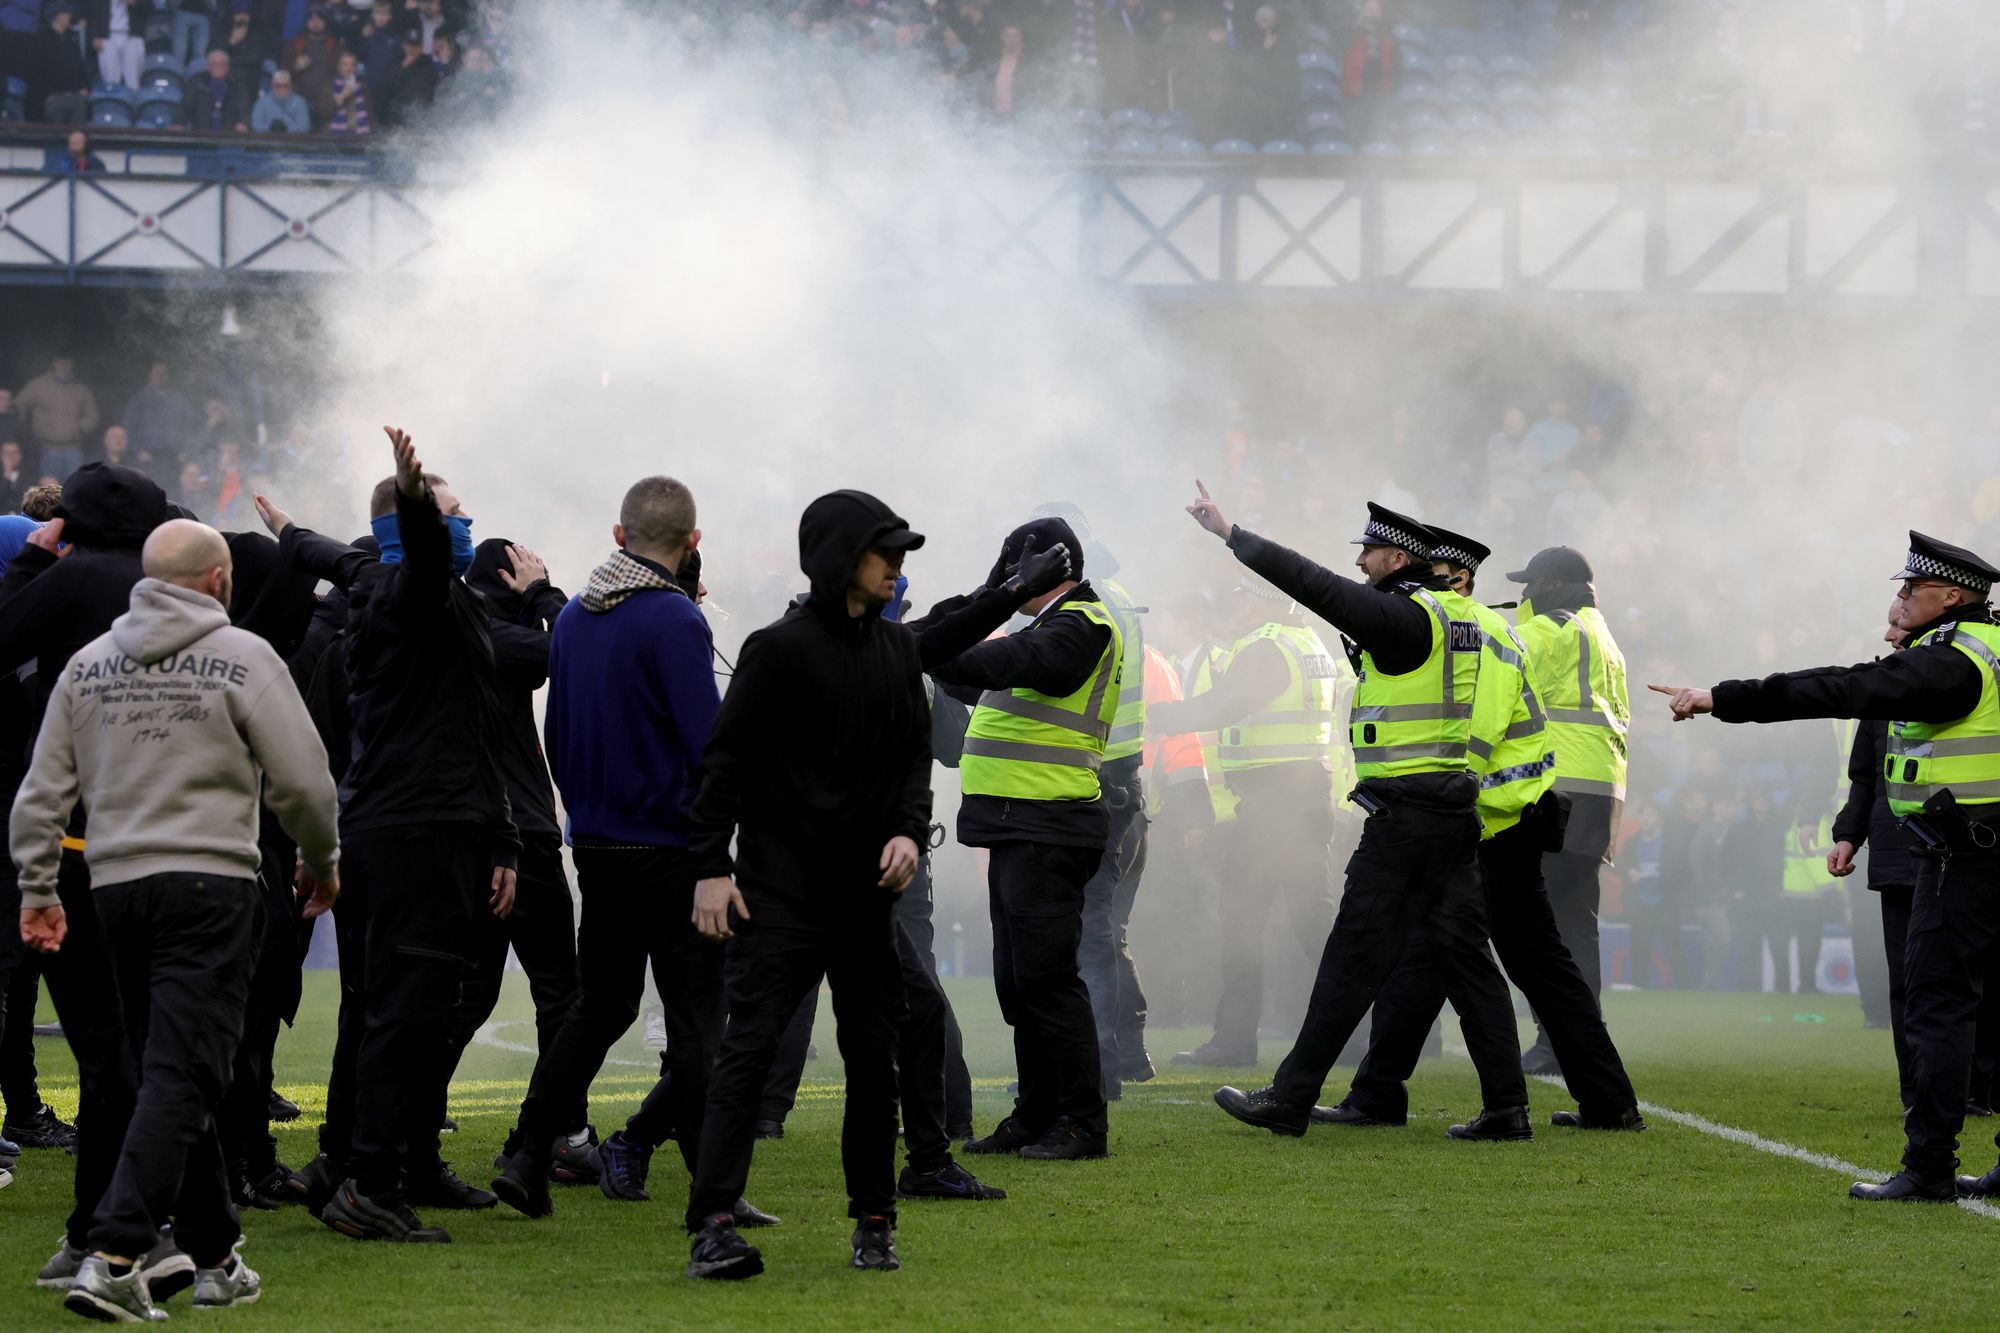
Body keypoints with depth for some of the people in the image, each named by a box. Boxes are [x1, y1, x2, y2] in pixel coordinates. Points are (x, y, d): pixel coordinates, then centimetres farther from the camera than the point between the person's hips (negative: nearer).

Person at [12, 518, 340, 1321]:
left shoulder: (89, 663, 11)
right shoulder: (242, 657, -4)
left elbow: (43, 792, 10)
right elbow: (302, 780, -4)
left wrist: (37, 887, 17)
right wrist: (321, 860, 12)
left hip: (118, 886, 6)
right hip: (209, 885, -6)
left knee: (170, 1074, 15)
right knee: (181, 1079, -8)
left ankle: (215, 1258, 22)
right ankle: (114, 1256, -20)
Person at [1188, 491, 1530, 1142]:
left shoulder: (1405, 617, -13)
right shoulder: (1459, 617, 12)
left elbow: (1318, 587, -16)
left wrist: (1232, 534, -12)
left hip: (1404, 814, -9)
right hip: (1457, 814, 9)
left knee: (1354, 957, -3)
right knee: (1463, 954, 8)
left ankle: (1290, 1099, 2)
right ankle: (1507, 1106, 4)